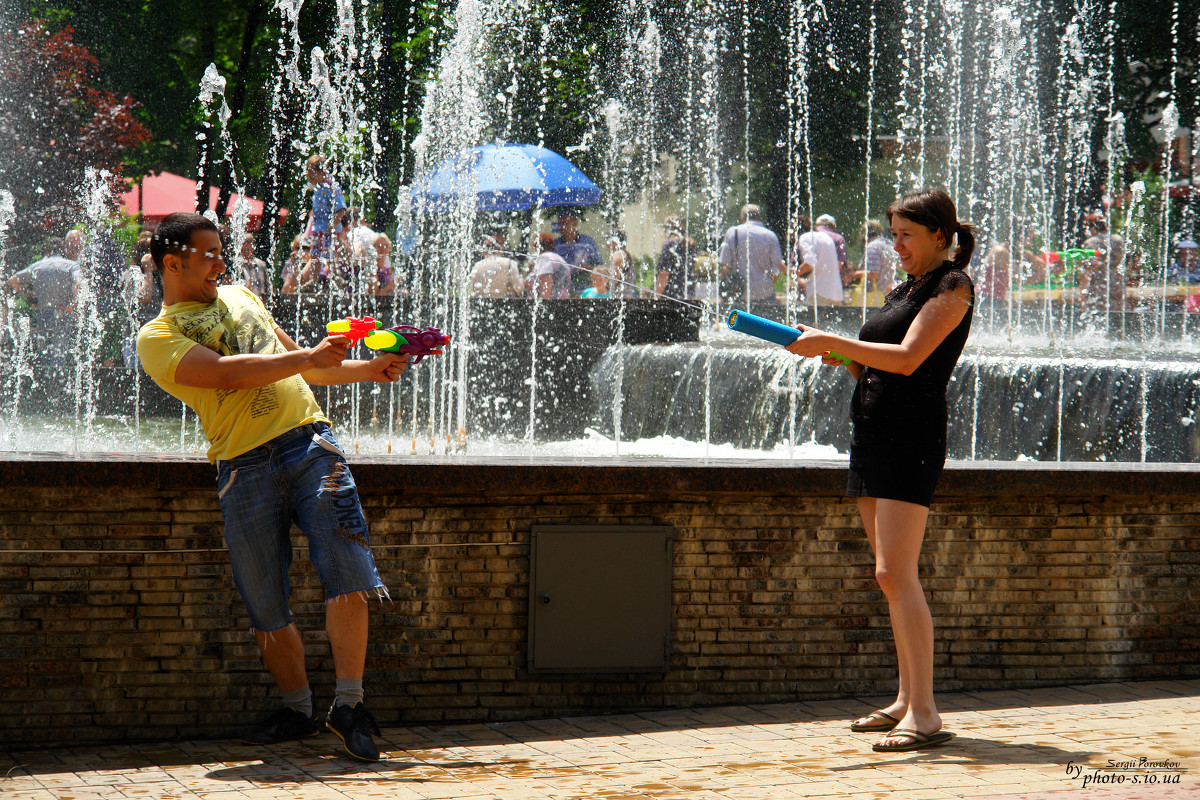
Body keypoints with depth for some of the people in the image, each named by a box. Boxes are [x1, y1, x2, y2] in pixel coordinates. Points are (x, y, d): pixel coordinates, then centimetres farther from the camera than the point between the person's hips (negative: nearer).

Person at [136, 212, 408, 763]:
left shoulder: (239, 296, 25)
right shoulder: (157, 337, 5)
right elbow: (226, 372, -12)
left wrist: (368, 369, 22)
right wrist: (308, 356, -14)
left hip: (309, 444, 3)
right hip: (245, 466, -3)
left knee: (347, 578, -12)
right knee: (266, 608, 1)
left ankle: (348, 706, -7)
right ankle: (297, 710, 20)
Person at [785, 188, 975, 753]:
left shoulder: (952, 287, -6)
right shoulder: (904, 290, 21)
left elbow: (907, 360, -18)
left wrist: (834, 343, -17)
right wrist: (840, 355, 3)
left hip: (912, 437, -9)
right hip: (871, 433, 9)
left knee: (895, 573, -17)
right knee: (890, 575, 10)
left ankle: (925, 713, -21)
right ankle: (907, 700, 15)